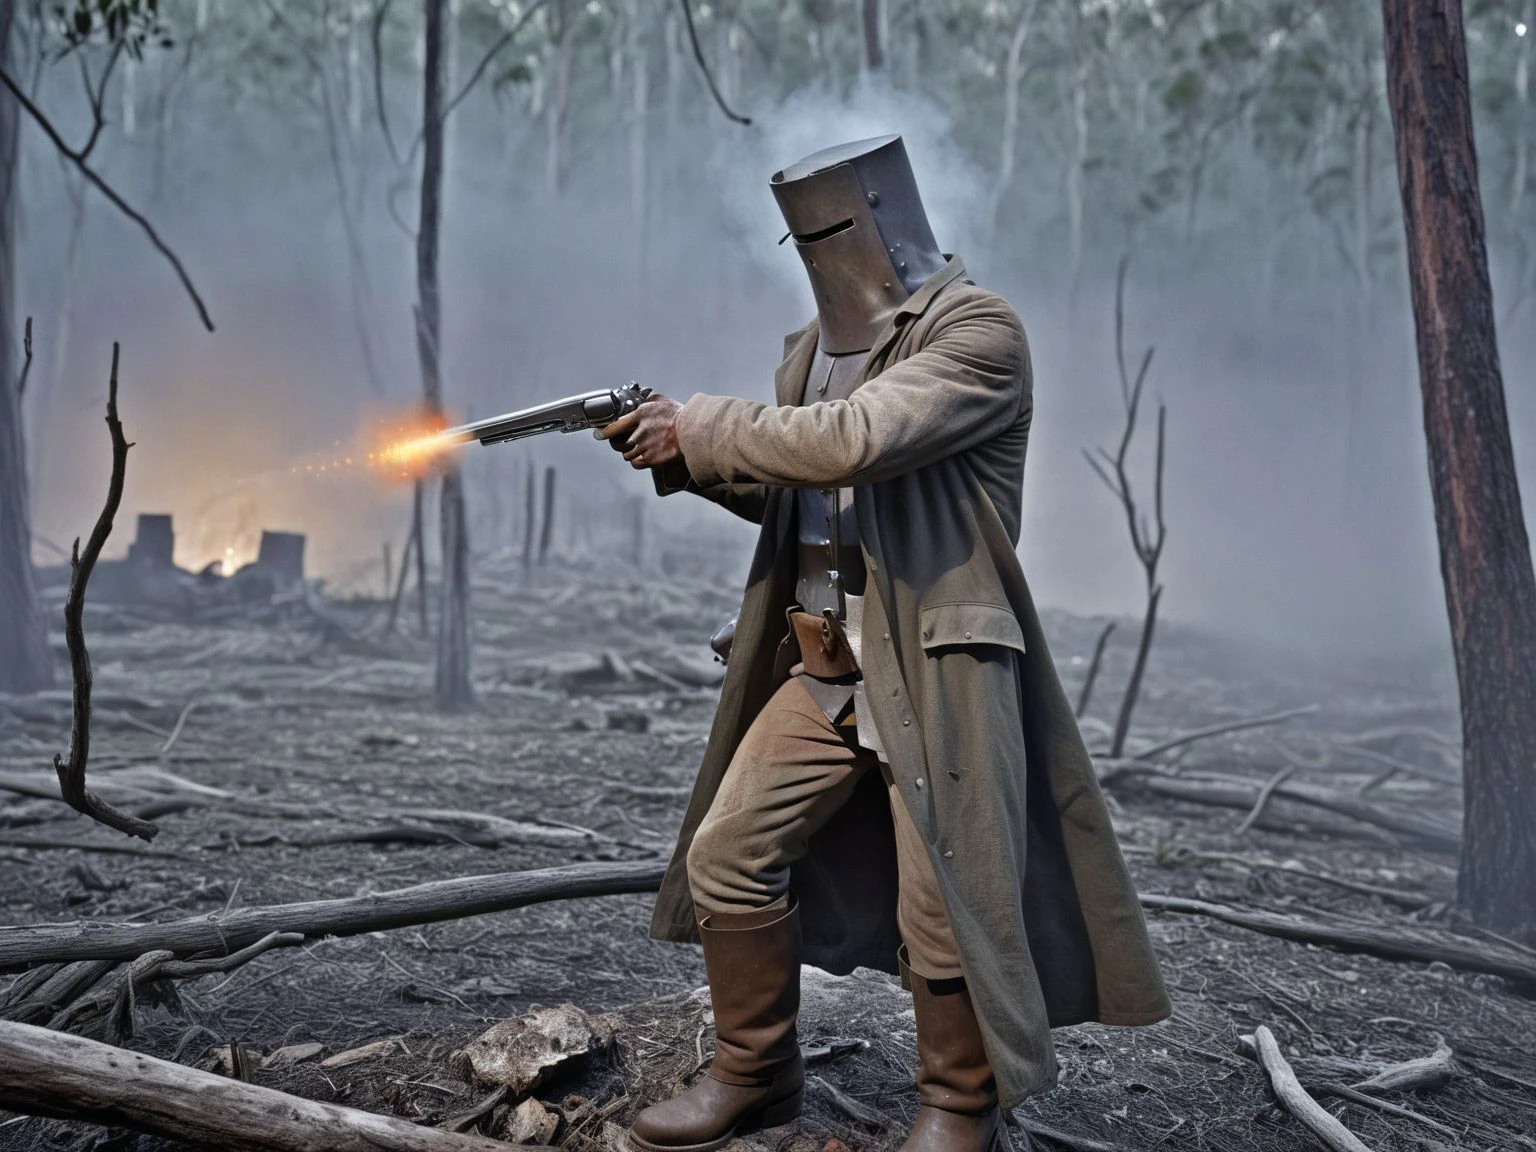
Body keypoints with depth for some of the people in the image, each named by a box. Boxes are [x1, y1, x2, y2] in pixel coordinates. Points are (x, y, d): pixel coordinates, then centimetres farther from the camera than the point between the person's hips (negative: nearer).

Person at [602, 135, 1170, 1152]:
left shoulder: (978, 332, -12)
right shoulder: (815, 347, 13)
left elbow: (849, 444, -27)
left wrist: (703, 426, -15)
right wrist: (689, 460, 6)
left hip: (939, 669, -7)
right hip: (822, 672, 8)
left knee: (946, 911, -3)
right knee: (729, 855, 7)